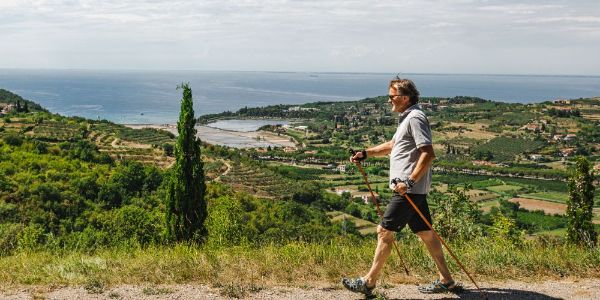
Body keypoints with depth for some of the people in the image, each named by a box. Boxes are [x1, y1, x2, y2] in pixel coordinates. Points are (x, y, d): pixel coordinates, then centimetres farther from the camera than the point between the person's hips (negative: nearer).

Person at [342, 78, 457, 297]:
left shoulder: (415, 118, -14)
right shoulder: (407, 118, 19)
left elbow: (428, 154, -23)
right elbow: (393, 145, 32)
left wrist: (409, 181, -26)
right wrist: (366, 153, 23)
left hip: (410, 190, -10)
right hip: (413, 189, 10)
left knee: (384, 231, -6)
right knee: (425, 233, 13)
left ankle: (369, 282, 0)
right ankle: (445, 280, 20)